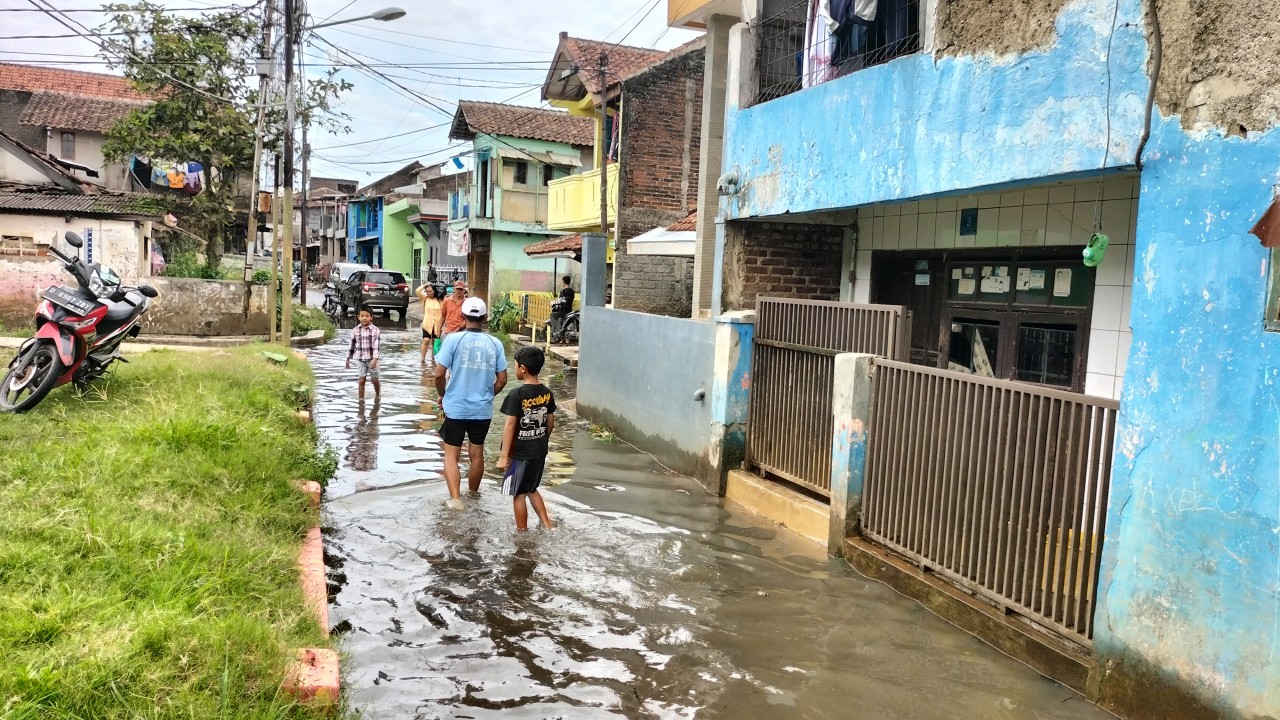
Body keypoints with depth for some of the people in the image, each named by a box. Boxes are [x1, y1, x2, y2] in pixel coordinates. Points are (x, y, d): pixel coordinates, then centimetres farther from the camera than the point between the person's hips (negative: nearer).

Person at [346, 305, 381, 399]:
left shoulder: (375, 330, -10)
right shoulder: (355, 330, -1)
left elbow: (377, 346, -15)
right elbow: (352, 345, 8)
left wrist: (375, 359, -26)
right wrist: (348, 359, 11)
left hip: (372, 359, -2)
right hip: (360, 359, 2)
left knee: (375, 380, 10)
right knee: (361, 381, -1)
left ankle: (378, 396, 34)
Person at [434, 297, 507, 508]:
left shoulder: (453, 339, -9)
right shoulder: (495, 344, -1)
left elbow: (439, 374, -12)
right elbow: (501, 380, 1)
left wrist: (442, 395, 6)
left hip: (455, 408, -3)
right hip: (483, 410, 3)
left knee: (451, 455, 8)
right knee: (477, 454, 18)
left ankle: (456, 498, -3)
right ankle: (473, 494, 34)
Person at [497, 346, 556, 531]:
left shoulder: (516, 394, -18)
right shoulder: (547, 393, 0)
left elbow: (510, 425, -19)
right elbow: (551, 423, 8)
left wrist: (504, 456, -15)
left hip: (520, 453, -6)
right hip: (539, 452, 6)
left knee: (519, 494, 8)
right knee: (531, 489, 23)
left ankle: (522, 532, 18)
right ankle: (547, 524, 23)